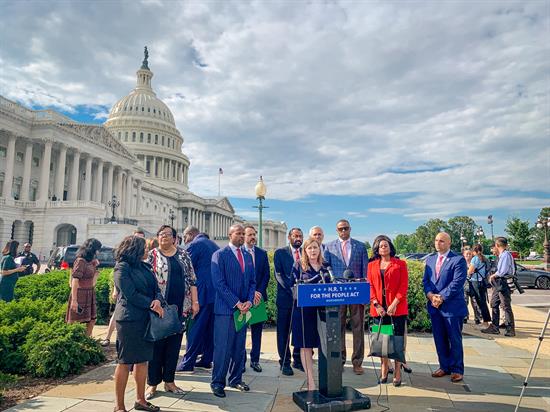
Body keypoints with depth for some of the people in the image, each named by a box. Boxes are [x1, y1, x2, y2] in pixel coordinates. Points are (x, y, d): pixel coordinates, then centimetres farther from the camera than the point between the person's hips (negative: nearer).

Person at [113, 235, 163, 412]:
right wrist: (152, 304, -13)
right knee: (125, 362, 2)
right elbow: (131, 295, -16)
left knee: (143, 360, 13)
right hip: (129, 320, -7)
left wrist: (158, 300, -12)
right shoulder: (122, 268, -9)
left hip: (146, 318, 7)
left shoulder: (145, 267, 12)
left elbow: (156, 288, 9)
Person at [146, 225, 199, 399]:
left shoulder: (183, 254, 8)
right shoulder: (152, 255, 0)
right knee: (156, 344, 5)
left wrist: (195, 302, 3)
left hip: (180, 307, 3)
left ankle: (169, 381, 24)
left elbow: (191, 279, 8)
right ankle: (153, 383, 20)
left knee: (174, 344, 10)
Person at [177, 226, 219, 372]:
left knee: (195, 329, -2)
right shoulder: (213, 245, 16)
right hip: (217, 292, 8)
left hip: (203, 292, -8)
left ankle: (187, 363, 3)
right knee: (210, 327, 14)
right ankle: (207, 359, 21)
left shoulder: (193, 245, -7)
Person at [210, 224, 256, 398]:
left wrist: (249, 301, -3)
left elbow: (252, 282, 14)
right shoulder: (219, 255, -5)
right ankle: (217, 383, 12)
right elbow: (219, 283, -13)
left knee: (239, 347, 12)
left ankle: (236, 379, 26)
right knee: (223, 348, -1)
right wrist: (236, 303, -15)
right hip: (225, 308, -6)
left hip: (243, 308, 6)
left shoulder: (248, 256, 13)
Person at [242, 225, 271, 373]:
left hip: (258, 295, 4)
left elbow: (266, 275, 7)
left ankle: (255, 360, 17)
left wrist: (259, 291, -6)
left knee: (257, 328, 8)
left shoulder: (262, 253, 10)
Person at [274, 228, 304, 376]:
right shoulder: (280, 253, 1)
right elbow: (278, 274, -7)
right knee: (284, 331, 3)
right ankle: (284, 362, 13)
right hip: (286, 297, -3)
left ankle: (298, 360, 22)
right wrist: (292, 289, -16)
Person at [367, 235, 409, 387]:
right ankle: (384, 370, 20)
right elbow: (370, 286, 7)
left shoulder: (400, 264, 4)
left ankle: (397, 373, 9)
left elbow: (404, 286, -2)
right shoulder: (372, 265, 12)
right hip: (379, 308, 2)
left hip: (397, 308, -2)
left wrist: (394, 304, -11)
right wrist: (376, 304, -6)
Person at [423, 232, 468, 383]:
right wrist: (430, 295, -9)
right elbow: (425, 280, 9)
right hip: (434, 307, 6)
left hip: (452, 306, -5)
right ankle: (444, 366, 27)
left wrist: (441, 297, -18)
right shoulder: (430, 259, 12)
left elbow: (457, 283, -16)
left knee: (454, 339, 6)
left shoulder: (458, 260, -8)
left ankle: (457, 369, 20)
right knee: (439, 339, 13)